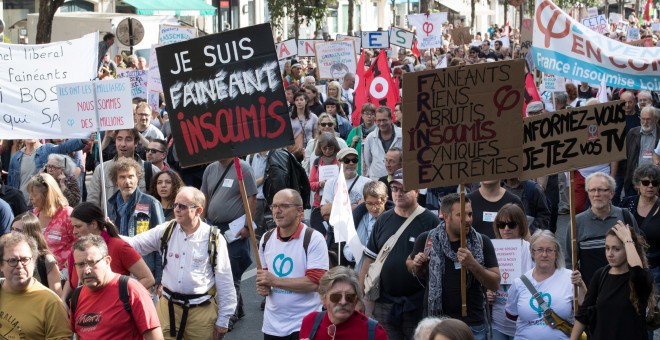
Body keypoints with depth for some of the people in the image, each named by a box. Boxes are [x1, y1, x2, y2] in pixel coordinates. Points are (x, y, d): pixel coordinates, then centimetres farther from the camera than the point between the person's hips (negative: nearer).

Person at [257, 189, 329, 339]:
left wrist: (274, 281, -19)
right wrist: (263, 286, -2)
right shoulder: (266, 239, 8)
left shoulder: (313, 239, -11)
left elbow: (315, 282, -19)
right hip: (272, 325, 6)